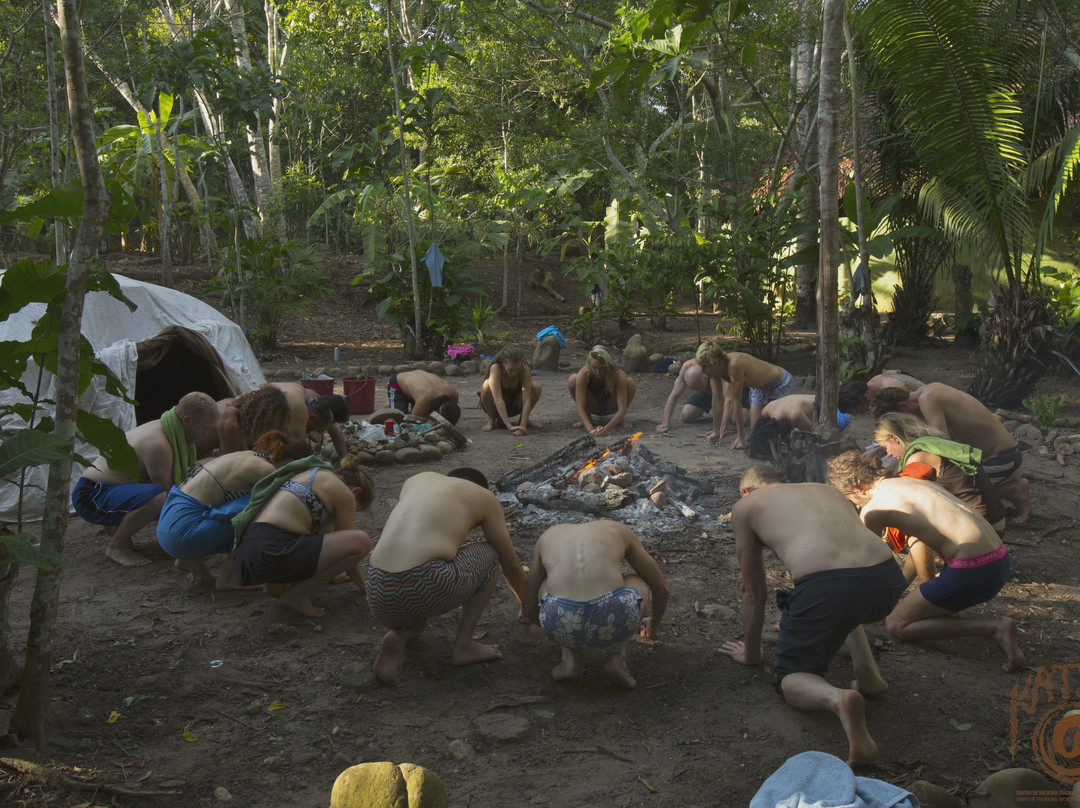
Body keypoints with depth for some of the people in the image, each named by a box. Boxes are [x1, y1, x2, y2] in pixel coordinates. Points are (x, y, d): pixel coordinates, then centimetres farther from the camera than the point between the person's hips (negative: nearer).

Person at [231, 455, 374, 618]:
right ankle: (295, 593, -1)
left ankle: (277, 584, 17)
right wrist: (364, 586, 25)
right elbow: (350, 545, 9)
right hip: (271, 551, -10)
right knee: (362, 542, -10)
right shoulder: (345, 493, 2)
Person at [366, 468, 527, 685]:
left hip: (379, 593, 5)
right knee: (490, 553, 24)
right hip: (429, 587, -5)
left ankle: (398, 637, 5)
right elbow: (511, 565, 27)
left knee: (409, 625, 41)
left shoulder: (417, 479, 28)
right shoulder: (484, 497, 17)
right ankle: (464, 645, 17)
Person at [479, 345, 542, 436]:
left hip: (514, 405, 2)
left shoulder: (525, 370, -26)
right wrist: (509, 426, -48)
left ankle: (523, 419, -1)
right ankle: (491, 420, -10)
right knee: (487, 385, -35)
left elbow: (527, 400, -31)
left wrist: (522, 425, -43)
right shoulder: (496, 368, -33)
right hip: (495, 407, -2)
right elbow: (498, 399, -40)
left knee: (536, 387, -25)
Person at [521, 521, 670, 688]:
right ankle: (617, 657, 13)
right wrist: (654, 625, 57)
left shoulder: (547, 538, 30)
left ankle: (570, 659, 17)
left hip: (561, 622, 1)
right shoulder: (620, 531, 28)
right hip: (612, 620, -1)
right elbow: (663, 588, 36)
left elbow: (528, 608, 34)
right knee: (640, 584, 34)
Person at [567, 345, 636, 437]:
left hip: (610, 407, 0)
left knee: (630, 383, -29)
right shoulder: (584, 374, -32)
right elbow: (579, 407, -36)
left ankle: (618, 418, -4)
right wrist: (590, 428, -51)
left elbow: (622, 409, -37)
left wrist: (607, 428, -52)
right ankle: (586, 416, -5)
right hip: (592, 407, 0)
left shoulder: (619, 375, -33)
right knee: (572, 380, -28)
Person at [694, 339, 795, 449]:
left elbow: (736, 402, -35)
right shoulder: (714, 369, -17)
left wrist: (741, 438, -30)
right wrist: (716, 432, -6)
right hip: (760, 388, 7)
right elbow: (717, 399, -9)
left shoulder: (734, 365, -39)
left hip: (781, 384, -7)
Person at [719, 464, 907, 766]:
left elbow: (753, 592, 25)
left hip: (826, 587, -6)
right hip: (888, 579, 6)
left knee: (790, 678, 15)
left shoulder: (745, 506, 22)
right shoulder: (827, 489, 36)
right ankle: (868, 672, 18)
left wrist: (751, 654, 40)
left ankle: (838, 699, -18)